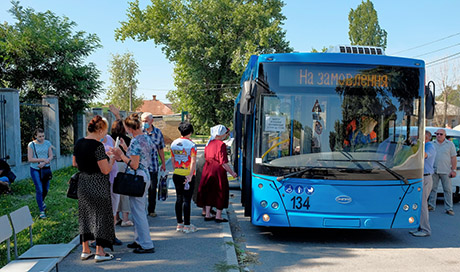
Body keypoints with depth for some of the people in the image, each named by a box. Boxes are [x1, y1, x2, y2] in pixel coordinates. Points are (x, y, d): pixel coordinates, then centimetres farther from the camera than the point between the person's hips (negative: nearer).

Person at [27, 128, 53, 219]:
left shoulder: (47, 143, 2)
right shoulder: (31, 145, -8)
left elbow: (51, 156, 2)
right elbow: (30, 159, -12)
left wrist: (44, 163, -15)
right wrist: (43, 159, -18)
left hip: (46, 169, 4)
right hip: (35, 170, -4)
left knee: (46, 188, 13)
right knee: (39, 190, -6)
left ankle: (42, 201, 46)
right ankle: (41, 211, 2)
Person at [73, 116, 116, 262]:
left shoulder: (78, 143, 4)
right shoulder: (98, 146, -21)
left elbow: (75, 163, 16)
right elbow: (106, 170, -20)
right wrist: (112, 159, -4)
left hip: (83, 183, 8)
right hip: (98, 185, -8)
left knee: (85, 214, 16)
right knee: (101, 214, 4)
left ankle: (85, 250, 25)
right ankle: (100, 252, 10)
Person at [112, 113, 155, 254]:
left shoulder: (135, 142, -19)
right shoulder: (147, 138, 8)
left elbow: (134, 165, -21)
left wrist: (121, 155, -11)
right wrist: (123, 156, 14)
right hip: (146, 175, 10)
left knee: (138, 212, 0)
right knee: (140, 210, 20)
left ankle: (146, 245, 6)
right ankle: (140, 240, 31)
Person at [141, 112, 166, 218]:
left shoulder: (158, 132, 5)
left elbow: (161, 149, 12)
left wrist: (163, 163, 15)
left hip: (153, 165, 2)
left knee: (153, 188, 8)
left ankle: (151, 210, 21)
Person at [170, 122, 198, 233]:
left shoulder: (174, 143, 6)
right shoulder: (191, 144, -12)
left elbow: (172, 160, 13)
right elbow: (193, 162, -18)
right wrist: (190, 175, -16)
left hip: (176, 175, 6)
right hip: (188, 176, -6)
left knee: (179, 199, 13)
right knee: (186, 200, -1)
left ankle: (179, 224, 20)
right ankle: (187, 226, 4)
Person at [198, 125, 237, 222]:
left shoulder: (209, 143, 7)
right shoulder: (221, 145, -14)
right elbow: (223, 163, -18)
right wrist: (232, 173, -10)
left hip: (207, 171, 7)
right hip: (218, 172, -7)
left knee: (209, 193, 15)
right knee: (221, 193, 6)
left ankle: (207, 215, 20)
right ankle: (218, 216, 10)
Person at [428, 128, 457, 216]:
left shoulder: (450, 144, 5)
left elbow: (453, 158, 2)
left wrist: (453, 170, -7)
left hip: (446, 171, -2)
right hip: (434, 170, 2)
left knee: (448, 190, 0)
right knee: (433, 189, 5)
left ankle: (449, 208, 5)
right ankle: (431, 206, 14)